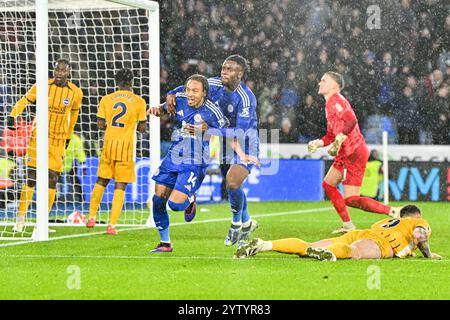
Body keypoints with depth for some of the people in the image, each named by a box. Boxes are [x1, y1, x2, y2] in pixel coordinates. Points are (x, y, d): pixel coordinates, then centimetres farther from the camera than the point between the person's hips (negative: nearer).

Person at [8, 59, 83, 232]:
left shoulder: (76, 93, -1)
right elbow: (24, 101, 0)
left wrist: (68, 137, 21)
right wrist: (13, 115, -18)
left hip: (58, 140, 1)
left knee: (52, 179, -4)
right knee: (31, 178, -2)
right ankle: (20, 220, 4)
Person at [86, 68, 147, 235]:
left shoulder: (106, 99, 3)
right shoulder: (139, 101, -2)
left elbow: (101, 124, 1)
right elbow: (142, 128, -1)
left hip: (109, 143, 2)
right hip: (127, 146, -2)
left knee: (101, 181, 18)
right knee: (120, 187, 1)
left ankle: (92, 217, 21)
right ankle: (112, 225, -4)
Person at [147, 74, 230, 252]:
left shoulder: (211, 112, -15)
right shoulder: (179, 100, -3)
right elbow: (164, 109, 18)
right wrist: (157, 110, -5)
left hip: (194, 164, -5)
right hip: (173, 158, 5)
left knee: (175, 204, -18)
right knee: (158, 201, 4)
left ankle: (190, 201, 21)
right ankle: (165, 243, 21)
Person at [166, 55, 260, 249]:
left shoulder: (246, 98, -26)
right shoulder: (215, 85, -7)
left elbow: (240, 132, -33)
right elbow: (188, 88, 6)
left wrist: (211, 128, -41)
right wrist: (171, 94, -15)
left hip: (245, 146, -6)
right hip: (226, 145, 6)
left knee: (232, 183, -23)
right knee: (231, 187, 11)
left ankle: (237, 222, 2)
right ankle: (247, 223, 34)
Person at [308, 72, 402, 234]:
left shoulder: (336, 101, -12)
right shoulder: (330, 104, 19)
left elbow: (351, 121, -29)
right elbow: (331, 135, 23)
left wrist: (337, 143, -24)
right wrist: (317, 143, 5)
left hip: (354, 152, -10)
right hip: (345, 154, 10)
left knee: (351, 199, -11)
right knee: (328, 184, 16)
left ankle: (393, 212, -10)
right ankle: (348, 226, 18)